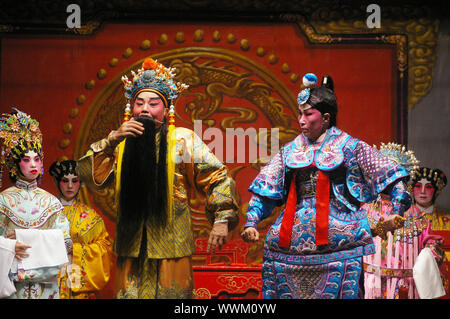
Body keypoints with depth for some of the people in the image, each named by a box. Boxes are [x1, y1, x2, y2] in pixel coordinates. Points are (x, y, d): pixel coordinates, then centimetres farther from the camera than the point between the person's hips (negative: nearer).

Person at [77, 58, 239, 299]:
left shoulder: (182, 140, 0)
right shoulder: (122, 143, 9)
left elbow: (218, 178, 0)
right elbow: (87, 172, -2)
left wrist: (222, 219, -11)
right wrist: (113, 140, -14)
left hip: (171, 248, -2)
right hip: (131, 248, 2)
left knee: (170, 293, -1)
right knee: (130, 293, 2)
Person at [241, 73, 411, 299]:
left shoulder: (349, 147, 5)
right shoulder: (289, 151, 16)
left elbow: (391, 178, 2)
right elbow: (264, 191, 15)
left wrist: (397, 212, -12)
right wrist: (251, 223, 2)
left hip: (337, 236, -4)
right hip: (293, 242, 4)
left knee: (335, 291, -11)